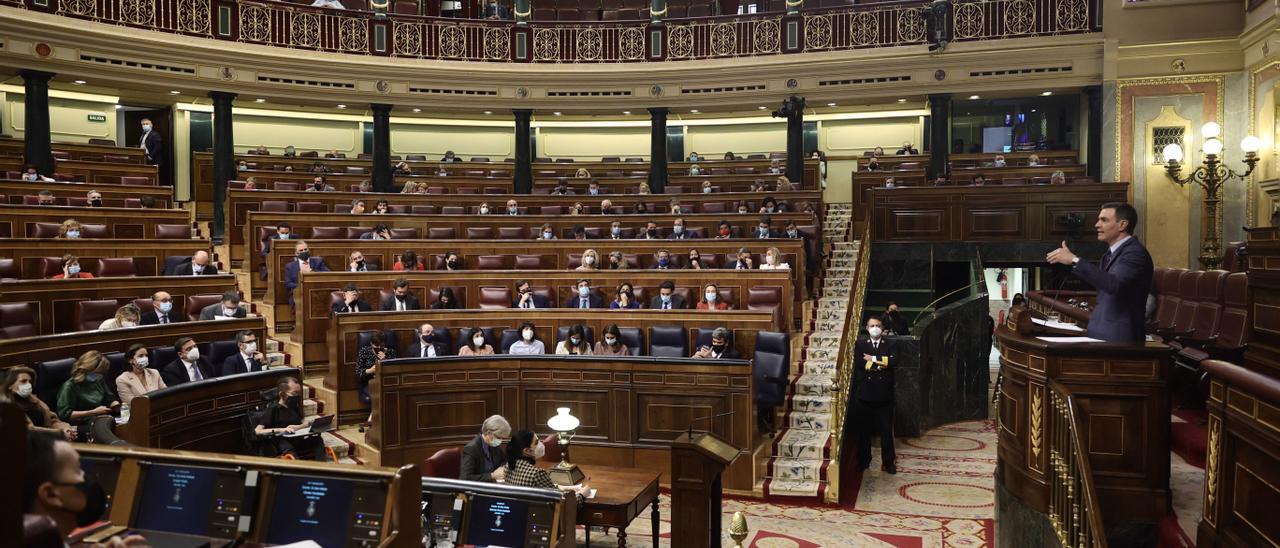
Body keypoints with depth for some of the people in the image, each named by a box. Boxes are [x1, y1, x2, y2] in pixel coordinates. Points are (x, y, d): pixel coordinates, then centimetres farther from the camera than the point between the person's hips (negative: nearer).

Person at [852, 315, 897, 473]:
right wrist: (881, 363, -12)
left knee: (886, 430, 3)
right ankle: (864, 462, 19)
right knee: (864, 430, 8)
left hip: (884, 394, 0)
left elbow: (894, 361, -12)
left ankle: (888, 462, 12)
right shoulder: (860, 344, 5)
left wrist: (873, 359, -12)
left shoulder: (890, 345, 6)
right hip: (864, 393, 0)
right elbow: (859, 362, -11)